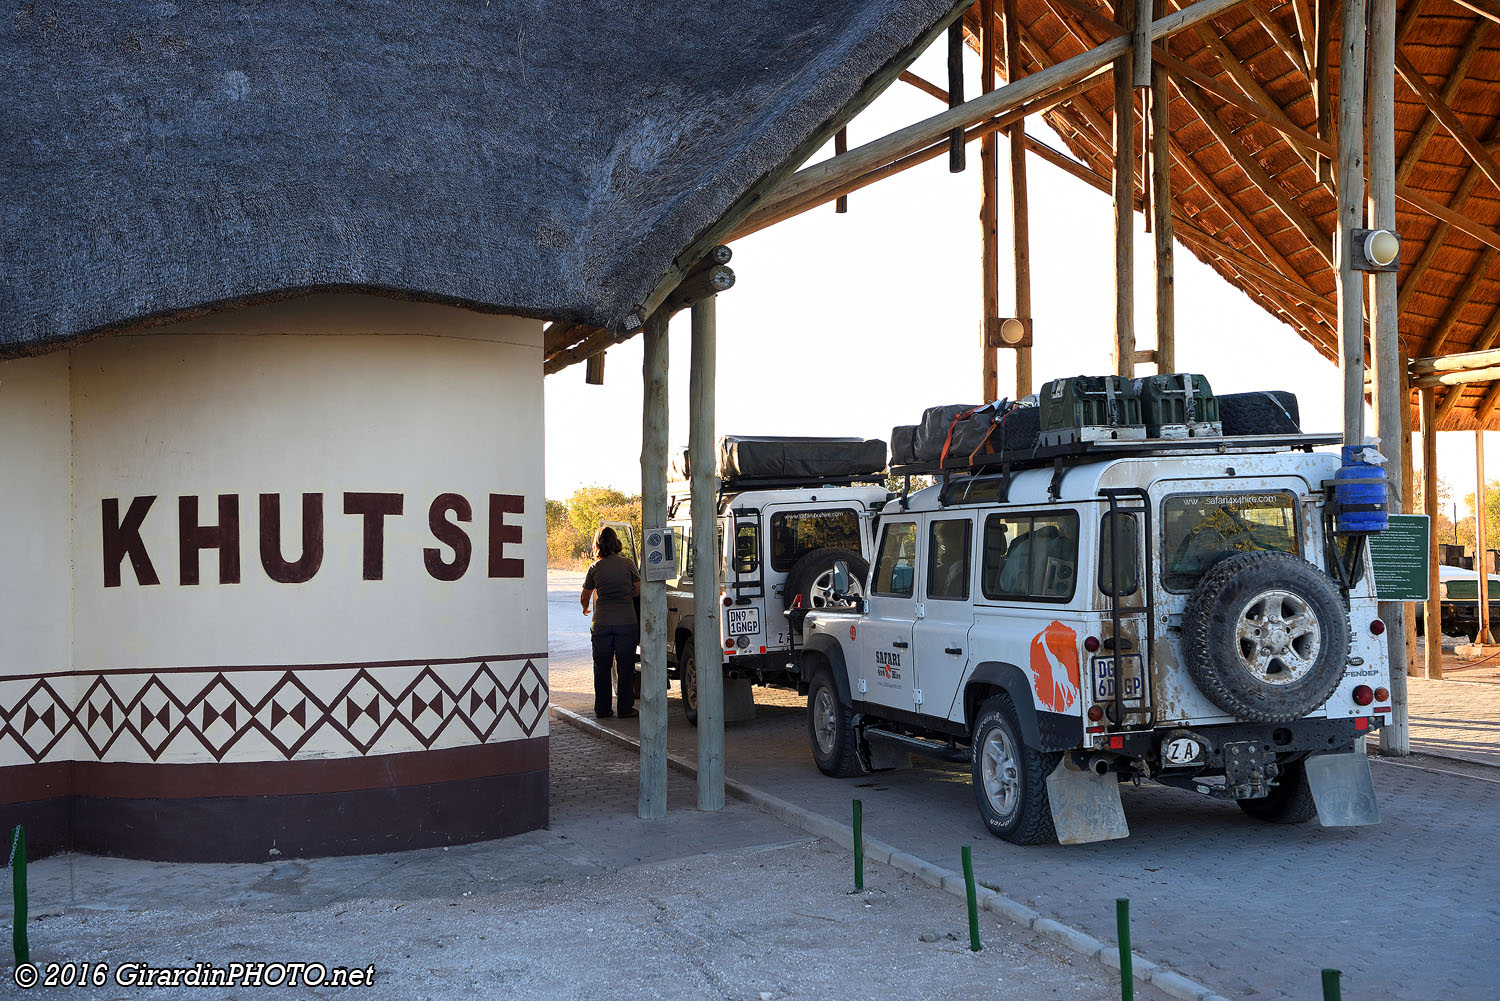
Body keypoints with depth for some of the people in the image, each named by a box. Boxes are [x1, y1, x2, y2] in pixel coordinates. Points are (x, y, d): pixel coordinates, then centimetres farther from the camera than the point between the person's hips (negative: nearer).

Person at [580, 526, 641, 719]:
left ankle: (602, 709, 13)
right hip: (626, 621, -1)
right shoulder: (627, 564, -1)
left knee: (602, 667, 10)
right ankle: (626, 708, 8)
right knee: (626, 667, 7)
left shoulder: (595, 568, 1)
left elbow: (584, 597, 9)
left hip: (602, 622, 1)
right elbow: (639, 591, 4)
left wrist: (585, 608, 31)